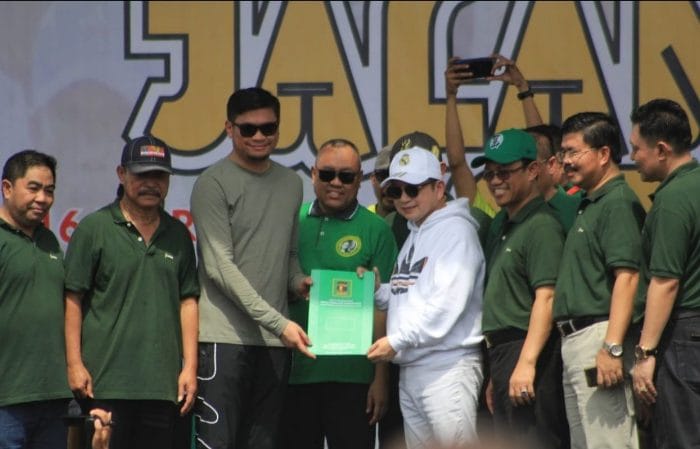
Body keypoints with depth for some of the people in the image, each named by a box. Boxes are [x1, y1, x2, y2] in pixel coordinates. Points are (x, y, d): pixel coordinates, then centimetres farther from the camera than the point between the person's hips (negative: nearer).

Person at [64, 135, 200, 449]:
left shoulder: (178, 235, 15)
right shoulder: (94, 229, 2)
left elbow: (188, 302, 14)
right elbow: (73, 300, -1)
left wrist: (190, 367, 6)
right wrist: (74, 364, -8)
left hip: (163, 384, 4)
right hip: (105, 383, -4)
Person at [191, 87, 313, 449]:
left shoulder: (291, 183, 17)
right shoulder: (214, 184, -5)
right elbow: (220, 266, -11)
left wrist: (298, 281, 1)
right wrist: (277, 322, -15)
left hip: (274, 340, 6)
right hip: (224, 335, -6)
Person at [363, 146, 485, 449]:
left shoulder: (455, 231, -8)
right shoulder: (414, 236, 21)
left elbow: (448, 302, -17)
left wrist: (397, 340, -18)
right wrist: (378, 291, 1)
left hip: (447, 364, -9)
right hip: (410, 368, 9)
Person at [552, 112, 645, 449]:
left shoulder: (618, 203, -12)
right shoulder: (589, 205, 20)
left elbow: (627, 278, -21)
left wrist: (612, 348, -27)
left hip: (599, 335, -11)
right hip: (574, 339, 11)